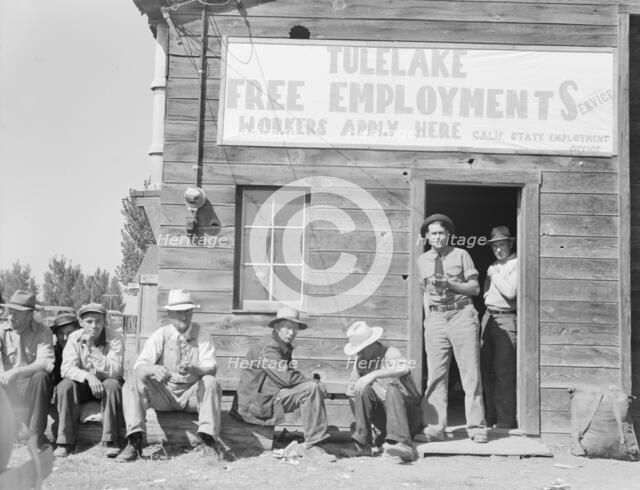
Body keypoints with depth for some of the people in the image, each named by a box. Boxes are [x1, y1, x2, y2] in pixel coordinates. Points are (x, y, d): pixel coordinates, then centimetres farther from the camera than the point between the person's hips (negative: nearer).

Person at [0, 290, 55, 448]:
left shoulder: (42, 332, -4)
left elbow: (46, 363, -19)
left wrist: (16, 372, -32)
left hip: (31, 387, -2)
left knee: (41, 376, -33)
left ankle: (36, 434, -26)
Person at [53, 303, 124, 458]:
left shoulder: (114, 340, -13)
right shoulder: (74, 338, -6)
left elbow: (114, 371, -25)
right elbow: (66, 368, -17)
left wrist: (92, 348, -31)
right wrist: (88, 376, -36)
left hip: (105, 383, -2)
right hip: (83, 384, 2)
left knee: (112, 385, -34)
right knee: (64, 386, -28)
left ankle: (111, 441, -28)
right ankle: (65, 442, -22)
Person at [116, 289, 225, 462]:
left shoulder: (201, 335, -1)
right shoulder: (160, 335, -1)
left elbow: (211, 368, -13)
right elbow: (139, 365, -13)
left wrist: (192, 369, -36)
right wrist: (154, 369, -38)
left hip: (192, 393, 0)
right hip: (163, 394, 1)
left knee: (210, 382, -30)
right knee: (134, 381, -24)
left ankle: (208, 441, -32)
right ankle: (135, 442, -29)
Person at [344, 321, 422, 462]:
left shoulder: (389, 353, -12)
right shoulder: (360, 360, 5)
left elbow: (404, 369, -34)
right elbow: (355, 384, 14)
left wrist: (374, 374, -41)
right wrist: (352, 390, -9)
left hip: (407, 411, -5)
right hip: (383, 416, 5)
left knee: (392, 391, -33)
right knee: (364, 390, -19)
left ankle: (401, 443, -47)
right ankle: (362, 442, -22)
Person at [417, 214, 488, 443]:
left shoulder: (461, 255, 5)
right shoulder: (422, 261, 13)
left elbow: (475, 287, 2)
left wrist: (450, 284, -11)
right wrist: (427, 315, 9)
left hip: (462, 315, -2)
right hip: (435, 318, 2)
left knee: (470, 373, -1)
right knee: (436, 375, 1)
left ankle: (476, 428, 5)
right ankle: (434, 428, 5)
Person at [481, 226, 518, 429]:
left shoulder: (516, 264, -5)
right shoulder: (493, 266, 19)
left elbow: (511, 292, -17)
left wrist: (494, 275, -7)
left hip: (506, 320, -8)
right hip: (489, 318, 8)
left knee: (504, 374, -6)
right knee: (487, 372, 9)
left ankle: (506, 421, 0)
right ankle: (490, 417, 18)